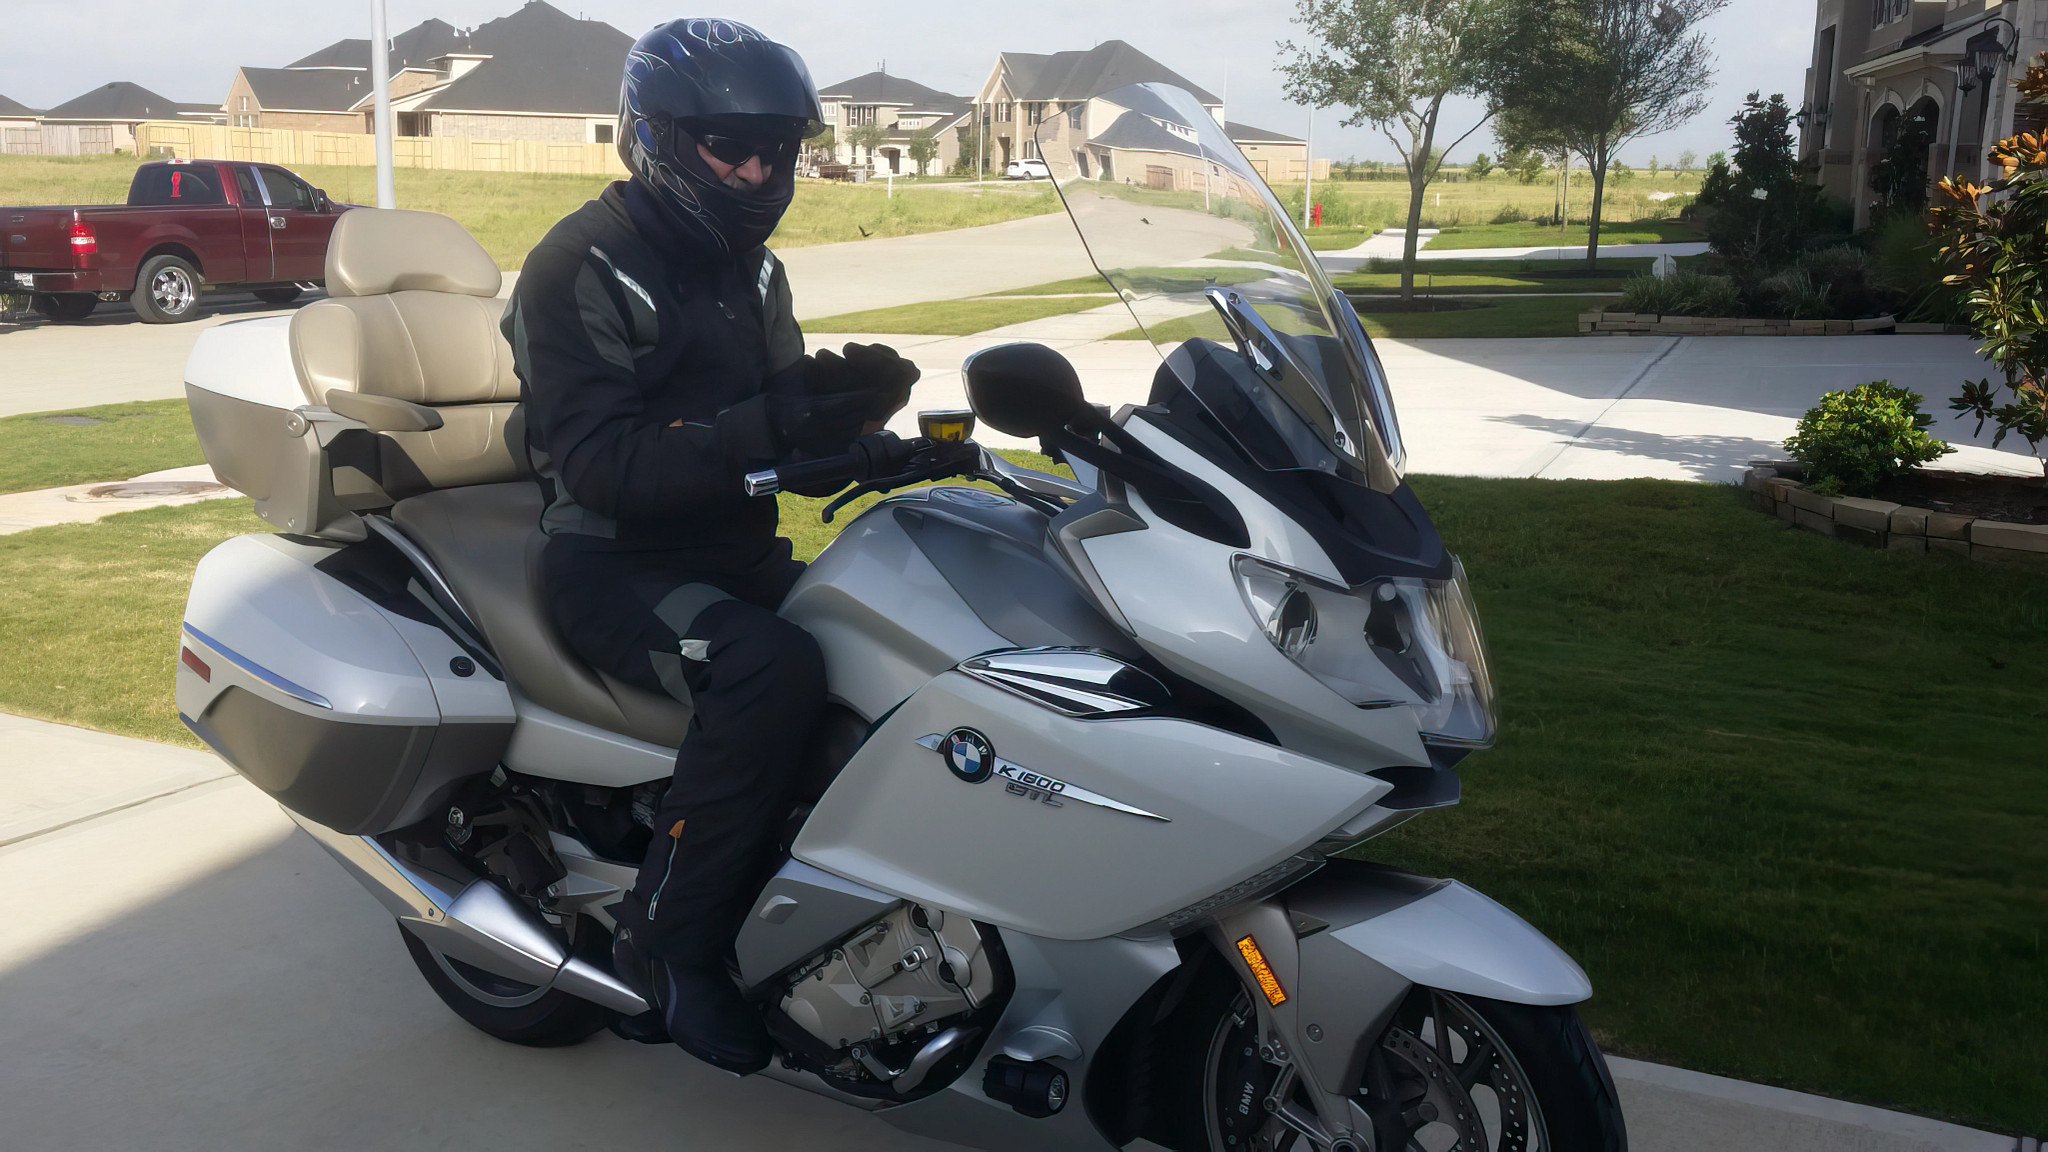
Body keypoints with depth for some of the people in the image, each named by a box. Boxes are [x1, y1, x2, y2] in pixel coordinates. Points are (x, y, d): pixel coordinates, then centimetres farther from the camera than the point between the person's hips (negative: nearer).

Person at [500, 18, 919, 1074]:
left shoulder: (748, 269, 13)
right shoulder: (582, 267, -13)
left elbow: (780, 408, 17)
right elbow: (602, 465, -24)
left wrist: (860, 433, -6)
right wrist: (768, 423, -34)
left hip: (735, 547, 8)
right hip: (615, 563, -8)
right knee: (774, 668, -34)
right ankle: (668, 938, -19)